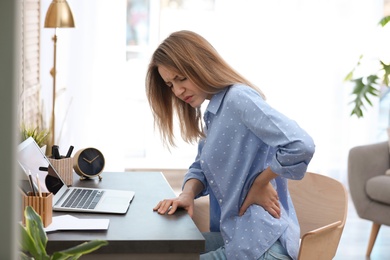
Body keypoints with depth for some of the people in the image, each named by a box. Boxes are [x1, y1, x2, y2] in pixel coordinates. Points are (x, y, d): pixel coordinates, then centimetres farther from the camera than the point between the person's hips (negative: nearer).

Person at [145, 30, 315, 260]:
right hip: (236, 233, 9)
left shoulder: (239, 98, -18)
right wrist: (188, 193, -3)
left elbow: (301, 146, -29)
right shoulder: (213, 112, 12)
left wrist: (260, 183, -16)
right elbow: (201, 168, 19)